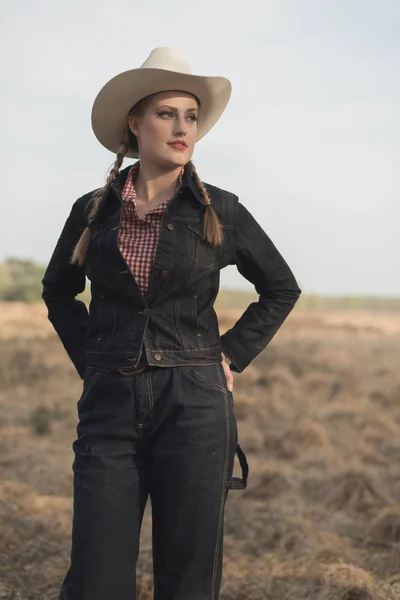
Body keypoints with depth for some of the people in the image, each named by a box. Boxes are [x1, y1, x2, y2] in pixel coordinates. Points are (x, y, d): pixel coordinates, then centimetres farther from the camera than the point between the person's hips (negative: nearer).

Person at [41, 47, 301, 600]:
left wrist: (232, 358, 6)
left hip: (195, 405, -1)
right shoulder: (92, 211, 6)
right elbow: (59, 293, 23)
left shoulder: (219, 211, 2)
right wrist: (90, 362, 10)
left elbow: (281, 289, 15)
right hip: (110, 408, 1)